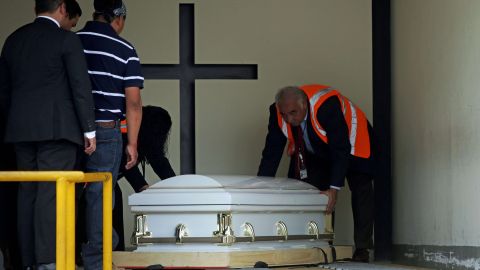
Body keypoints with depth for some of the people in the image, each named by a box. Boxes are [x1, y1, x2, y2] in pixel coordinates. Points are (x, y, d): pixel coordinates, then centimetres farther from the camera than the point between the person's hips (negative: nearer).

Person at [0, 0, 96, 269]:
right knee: (52, 193, -9)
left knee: (28, 193, 8)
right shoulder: (66, 40, -5)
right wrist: (89, 130, -4)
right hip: (57, 127, -6)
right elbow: (81, 87, -8)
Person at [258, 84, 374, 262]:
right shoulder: (277, 112, -25)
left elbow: (341, 149, -40)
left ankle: (362, 249, -5)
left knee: (360, 191, -10)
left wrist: (334, 189, -44)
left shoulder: (326, 105, -41)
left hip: (351, 144, -5)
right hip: (315, 152, 5)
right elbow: (271, 153, -20)